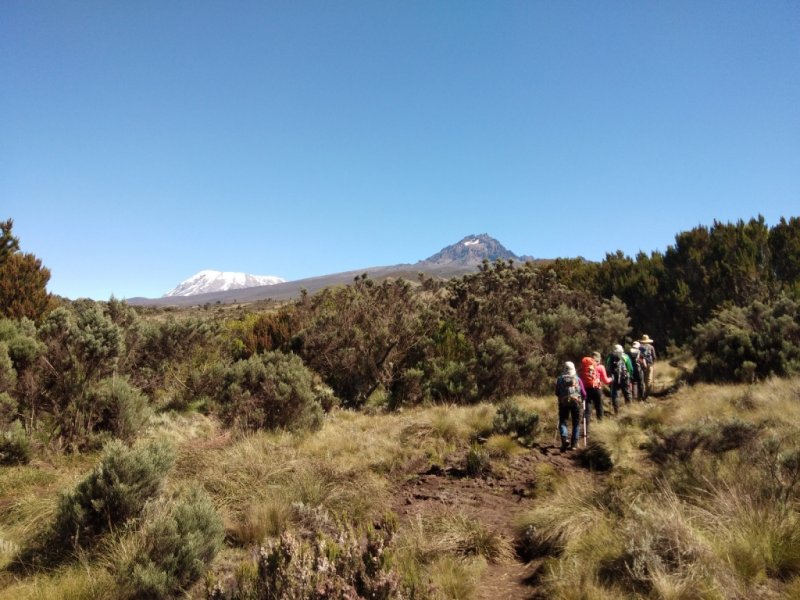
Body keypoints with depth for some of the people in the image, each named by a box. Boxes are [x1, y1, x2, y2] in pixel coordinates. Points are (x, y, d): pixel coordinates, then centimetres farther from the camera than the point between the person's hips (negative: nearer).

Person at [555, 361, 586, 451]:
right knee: (576, 423, 11)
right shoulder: (577, 379, 9)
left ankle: (564, 439, -17)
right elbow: (583, 393, 7)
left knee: (562, 421, 7)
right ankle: (574, 444, 8)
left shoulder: (560, 379, 9)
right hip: (576, 401, 0)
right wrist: (582, 400, 26)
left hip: (563, 402, 0)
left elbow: (557, 393, 11)